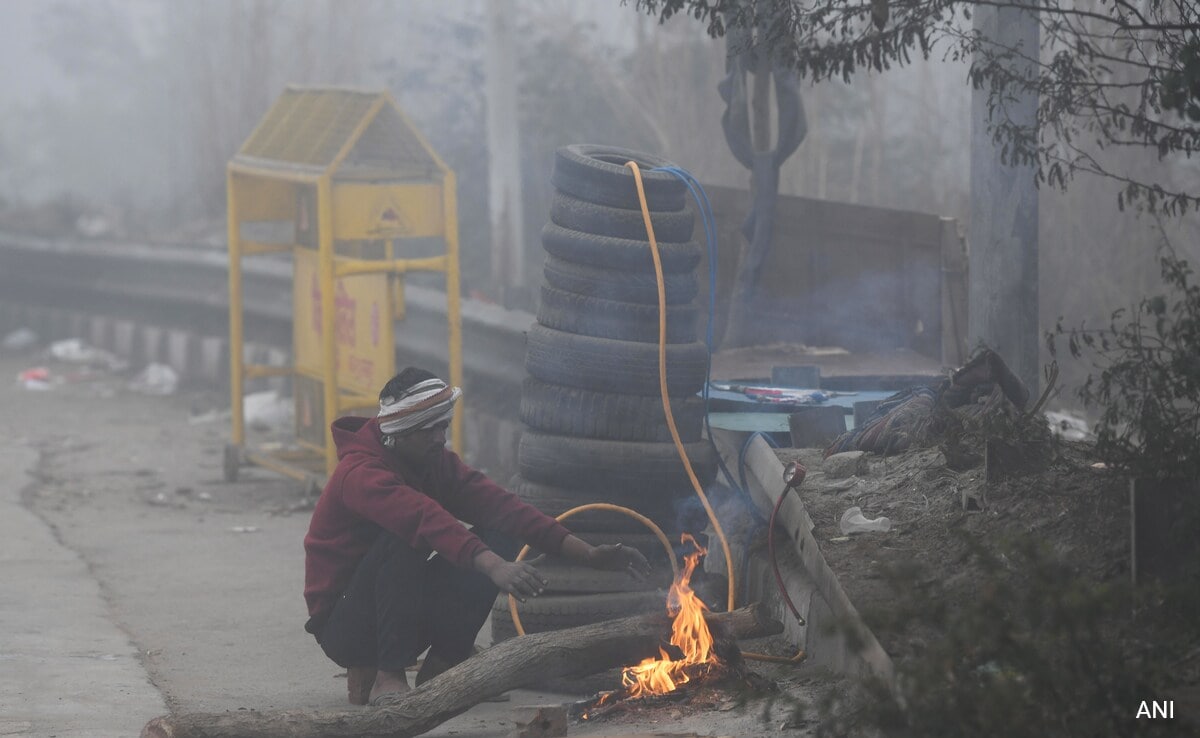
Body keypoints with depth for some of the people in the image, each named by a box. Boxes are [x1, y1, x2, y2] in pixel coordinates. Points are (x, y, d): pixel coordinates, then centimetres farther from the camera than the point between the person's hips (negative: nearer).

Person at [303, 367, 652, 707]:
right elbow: (428, 521, -40)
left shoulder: (436, 464, 3)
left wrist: (587, 553, -18)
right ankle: (386, 678, -24)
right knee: (404, 538, -33)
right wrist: (495, 568, -54)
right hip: (341, 626, -7)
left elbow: (501, 506, -7)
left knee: (499, 536, -7)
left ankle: (441, 666, -3)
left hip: (409, 614, 7)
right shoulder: (361, 473, -23)